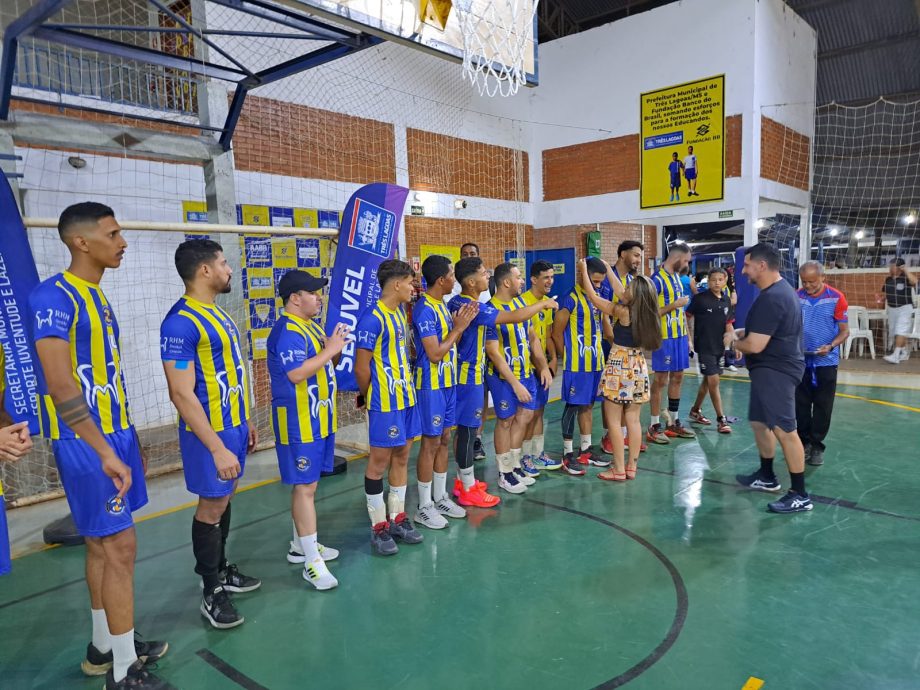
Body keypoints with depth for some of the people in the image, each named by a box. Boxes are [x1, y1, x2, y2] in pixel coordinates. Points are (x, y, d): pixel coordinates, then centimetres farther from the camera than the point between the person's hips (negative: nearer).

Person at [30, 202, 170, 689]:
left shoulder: (98, 298, 12)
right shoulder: (53, 296, -16)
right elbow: (60, 385, -22)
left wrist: (126, 438, 20)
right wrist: (105, 453, -23)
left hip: (113, 433, 9)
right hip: (85, 441, -9)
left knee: (102, 544, 16)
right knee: (119, 546, -4)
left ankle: (102, 649, 31)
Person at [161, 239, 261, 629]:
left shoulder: (218, 314, 9)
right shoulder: (180, 323, -21)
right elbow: (182, 394, -24)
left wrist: (245, 422, 19)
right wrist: (217, 448, -24)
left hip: (233, 426, 9)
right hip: (211, 433, -9)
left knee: (224, 500, 19)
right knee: (211, 508, 3)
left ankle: (221, 570, 35)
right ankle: (212, 592, 19)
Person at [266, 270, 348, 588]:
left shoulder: (311, 326, 14)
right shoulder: (288, 332, -18)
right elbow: (296, 373, -28)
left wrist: (336, 348, 2)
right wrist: (330, 350, -21)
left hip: (318, 418, 10)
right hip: (299, 421, -10)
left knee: (308, 484, 17)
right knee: (305, 486, -5)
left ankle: (301, 545, 31)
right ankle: (312, 561, 2)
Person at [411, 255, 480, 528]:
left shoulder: (442, 305, 10)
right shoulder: (424, 309, -19)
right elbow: (435, 354, -22)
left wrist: (461, 324, -1)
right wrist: (459, 327, -14)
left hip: (447, 383, 9)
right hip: (431, 386, -9)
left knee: (444, 440, 15)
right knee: (431, 443, -1)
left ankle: (440, 498, 27)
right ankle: (424, 507, 12)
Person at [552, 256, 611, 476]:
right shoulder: (570, 299, -15)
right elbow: (557, 333, -13)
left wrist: (599, 355, 12)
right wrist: (568, 357, -4)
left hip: (595, 362, 8)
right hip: (576, 364, -8)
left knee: (588, 405, 14)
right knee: (573, 406, -1)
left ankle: (586, 450, 25)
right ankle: (568, 454, 8)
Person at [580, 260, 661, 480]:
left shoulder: (622, 311, -17)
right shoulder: (645, 312, 1)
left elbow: (593, 297, -7)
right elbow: (619, 291, 14)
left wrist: (584, 271, 4)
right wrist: (608, 268, 23)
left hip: (619, 368, -7)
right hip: (638, 368, 7)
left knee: (615, 422, 2)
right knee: (633, 421, 11)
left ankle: (619, 470, 6)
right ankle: (632, 467, 18)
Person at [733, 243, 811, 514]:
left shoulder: (771, 298, -23)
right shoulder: (780, 289, 12)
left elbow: (754, 346, -25)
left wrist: (735, 343, -4)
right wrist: (744, 332, 10)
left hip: (775, 370, -11)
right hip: (771, 368, 11)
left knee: (784, 430, -8)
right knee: (760, 422, 20)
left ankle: (800, 495, -1)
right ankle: (767, 476, 34)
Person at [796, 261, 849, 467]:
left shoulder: (836, 298, -8)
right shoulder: (797, 297, -2)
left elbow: (844, 330, -4)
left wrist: (831, 346, -22)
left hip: (826, 362, -2)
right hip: (801, 361, 2)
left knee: (822, 407, 5)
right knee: (801, 405, 8)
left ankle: (817, 446, 17)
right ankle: (804, 443, 22)